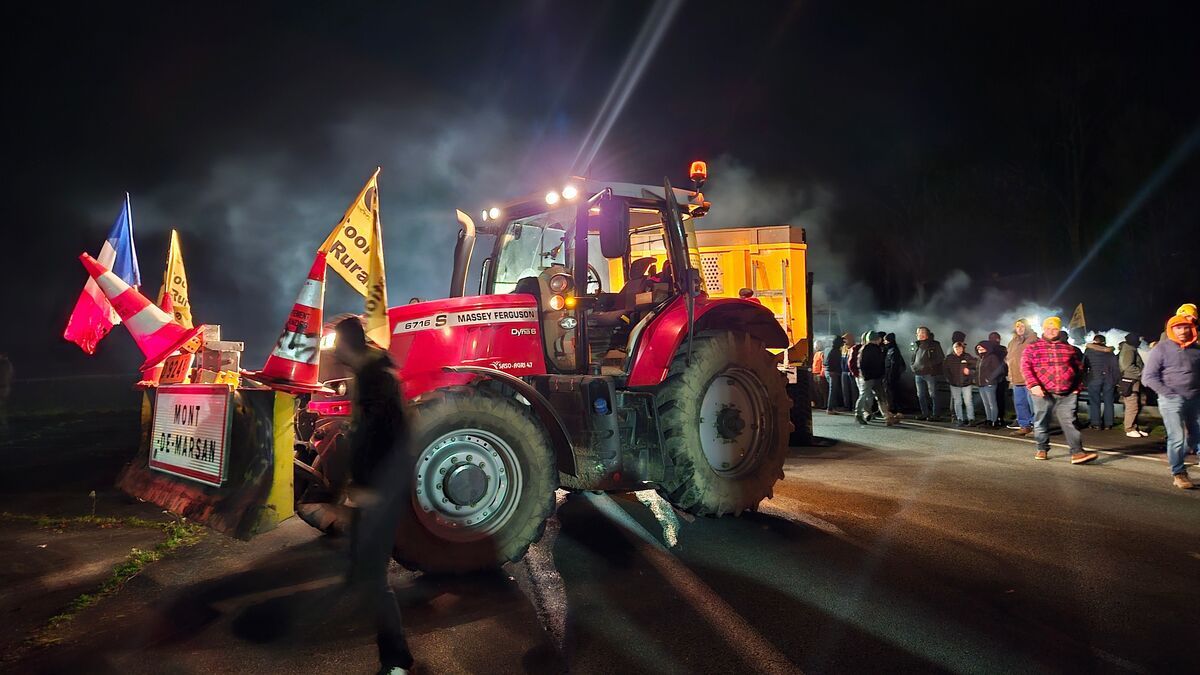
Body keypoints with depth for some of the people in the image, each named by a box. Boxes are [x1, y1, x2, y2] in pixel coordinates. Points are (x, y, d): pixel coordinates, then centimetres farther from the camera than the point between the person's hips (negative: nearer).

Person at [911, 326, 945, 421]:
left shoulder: (934, 345, -3)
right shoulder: (916, 345, 14)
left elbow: (941, 357, -5)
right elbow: (913, 358, 23)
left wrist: (930, 365, -12)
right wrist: (913, 366, 7)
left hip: (930, 373, -6)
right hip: (918, 373, 6)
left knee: (932, 394, -2)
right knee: (921, 395, 9)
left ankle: (935, 414, 4)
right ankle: (925, 414, 17)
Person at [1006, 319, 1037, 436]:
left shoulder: (1033, 340, -5)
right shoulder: (1012, 342, 18)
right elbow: (1009, 359, 27)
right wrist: (1010, 375, 18)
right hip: (1017, 379, 8)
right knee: (1019, 403, 10)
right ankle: (1024, 426, 18)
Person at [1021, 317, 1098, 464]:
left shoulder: (1069, 348, 12)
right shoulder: (1033, 347, 4)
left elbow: (1079, 368, 19)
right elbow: (1025, 367, -5)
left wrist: (1078, 387, 11)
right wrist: (1033, 385, -17)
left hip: (1067, 394, 1)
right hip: (1043, 393, -1)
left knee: (1069, 423, -5)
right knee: (1041, 423, 7)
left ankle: (1077, 452, -9)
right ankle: (1042, 450, 20)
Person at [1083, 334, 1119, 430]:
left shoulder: (1089, 349, 3)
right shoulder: (1110, 351, 12)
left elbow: (1084, 366, 3)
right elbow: (1116, 367, 10)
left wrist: (1084, 379, 9)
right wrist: (1115, 381, 13)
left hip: (1094, 378, -3)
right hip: (1109, 378, 3)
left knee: (1094, 401, 2)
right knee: (1108, 401, 8)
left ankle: (1096, 423, -1)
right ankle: (1108, 424, 9)